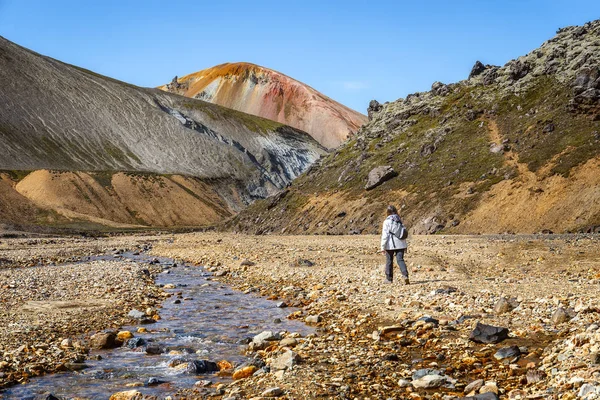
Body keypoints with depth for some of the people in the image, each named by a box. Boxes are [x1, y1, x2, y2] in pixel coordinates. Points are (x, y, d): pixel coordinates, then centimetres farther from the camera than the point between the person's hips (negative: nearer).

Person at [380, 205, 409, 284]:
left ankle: (389, 279, 18)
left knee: (389, 261, 9)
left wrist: (383, 247, -7)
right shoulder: (399, 221, 8)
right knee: (400, 260, 0)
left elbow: (385, 235, -10)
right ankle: (405, 275, -21)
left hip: (390, 245, -4)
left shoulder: (387, 221, -7)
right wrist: (405, 246, 19)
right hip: (400, 244, 4)